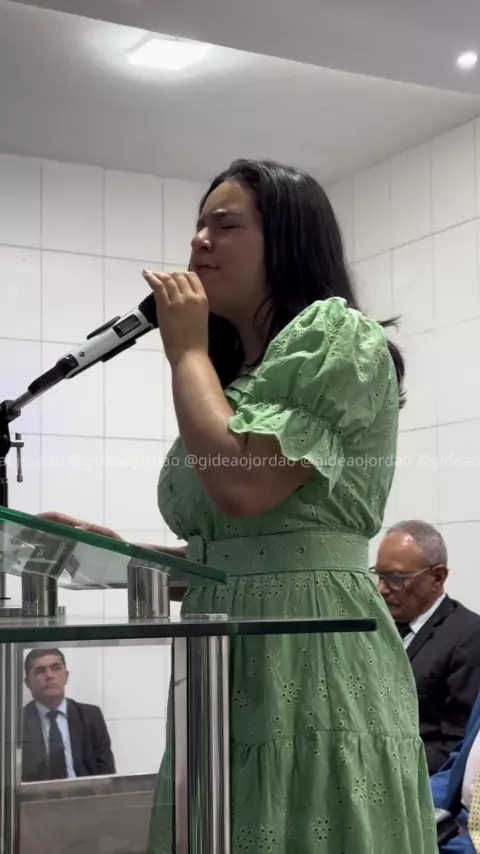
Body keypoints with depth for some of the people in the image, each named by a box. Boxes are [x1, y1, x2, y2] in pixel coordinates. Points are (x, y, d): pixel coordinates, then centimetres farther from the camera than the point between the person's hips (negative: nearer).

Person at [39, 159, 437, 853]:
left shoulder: (338, 334, -6)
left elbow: (241, 485, -19)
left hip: (310, 657, -8)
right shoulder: (235, 376, 20)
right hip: (225, 665, 8)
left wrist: (187, 348, -6)